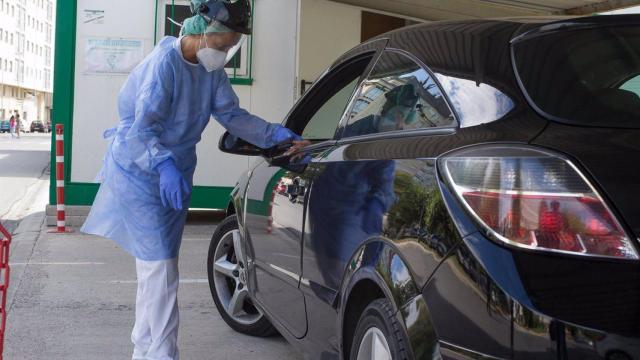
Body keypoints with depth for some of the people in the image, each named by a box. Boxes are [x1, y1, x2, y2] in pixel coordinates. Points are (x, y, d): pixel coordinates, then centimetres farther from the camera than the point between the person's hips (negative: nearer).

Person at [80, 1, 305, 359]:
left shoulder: (212, 70, -1)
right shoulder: (164, 64, -25)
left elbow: (232, 115, 3)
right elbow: (141, 131, -29)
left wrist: (277, 135, -8)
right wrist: (164, 165, -45)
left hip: (175, 174, 8)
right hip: (140, 173, -8)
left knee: (156, 266, 16)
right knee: (160, 268, -12)